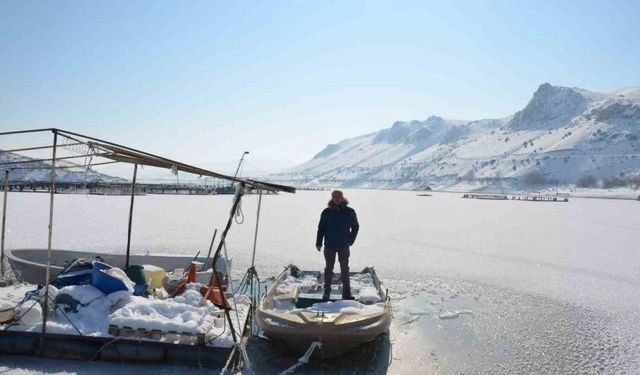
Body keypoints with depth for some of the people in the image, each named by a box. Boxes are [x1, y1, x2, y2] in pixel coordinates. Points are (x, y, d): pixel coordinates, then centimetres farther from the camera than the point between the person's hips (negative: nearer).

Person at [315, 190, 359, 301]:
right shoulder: (327, 212, 1)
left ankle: (346, 293, 13)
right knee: (329, 269, 7)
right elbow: (321, 228, 3)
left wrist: (351, 240, -1)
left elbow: (355, 227, 9)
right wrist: (318, 242, -5)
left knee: (345, 269, 6)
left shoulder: (349, 212, 2)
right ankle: (326, 293, 14)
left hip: (343, 245, 0)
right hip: (329, 245, 0)